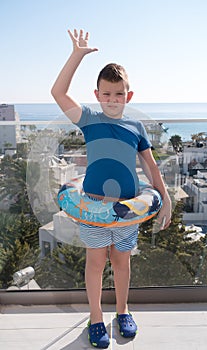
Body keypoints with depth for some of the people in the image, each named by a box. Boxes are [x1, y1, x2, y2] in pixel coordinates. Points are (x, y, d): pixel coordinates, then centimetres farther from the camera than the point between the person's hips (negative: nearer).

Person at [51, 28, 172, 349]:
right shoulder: (89, 120, 3)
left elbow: (151, 166, 11)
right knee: (96, 261, 9)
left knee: (122, 260, 16)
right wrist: (78, 54, -7)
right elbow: (58, 92, -5)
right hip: (93, 204, -2)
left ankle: (123, 310, 37)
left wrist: (165, 198, 8)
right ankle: (96, 317, 29)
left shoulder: (136, 127, 8)